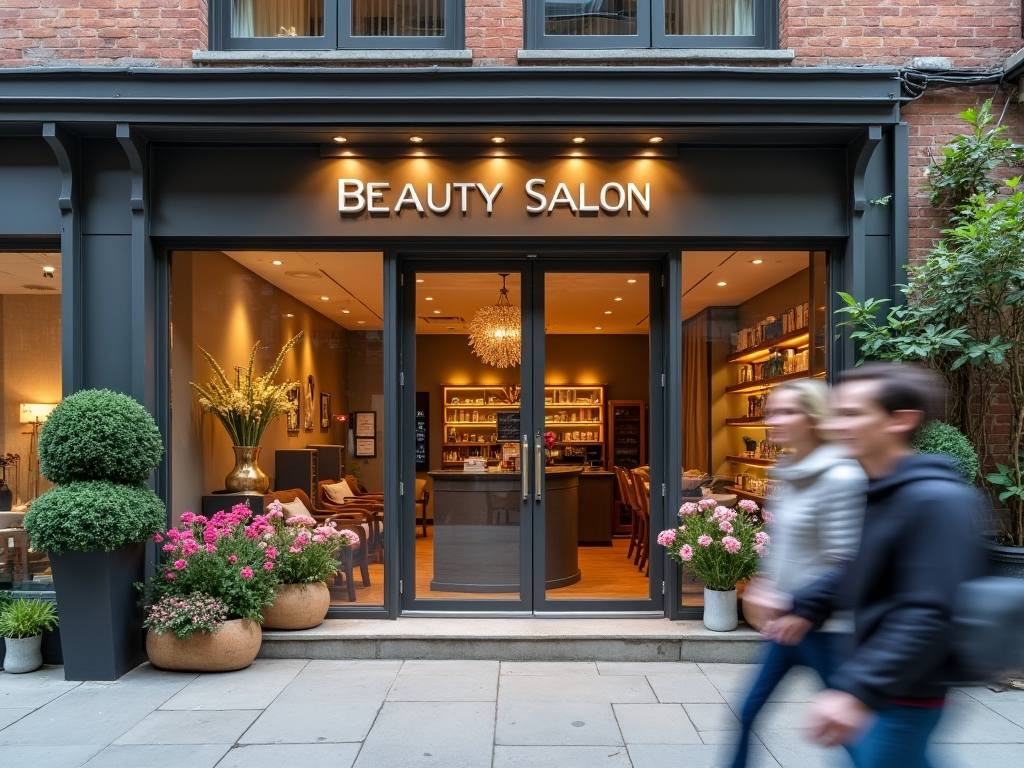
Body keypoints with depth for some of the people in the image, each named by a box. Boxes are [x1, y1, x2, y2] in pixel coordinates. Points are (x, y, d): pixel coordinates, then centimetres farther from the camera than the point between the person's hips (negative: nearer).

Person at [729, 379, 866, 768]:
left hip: (826, 629, -8)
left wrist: (791, 602, -17)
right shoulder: (791, 476, 7)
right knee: (750, 713, 14)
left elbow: (842, 564, -21)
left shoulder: (840, 478, -19)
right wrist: (767, 586, 4)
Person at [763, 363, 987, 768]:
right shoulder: (880, 492, 5)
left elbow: (930, 617, -29)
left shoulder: (937, 499, -24)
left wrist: (857, 690, -31)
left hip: (905, 691, -9)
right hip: (877, 677, 9)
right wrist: (807, 607, 13)